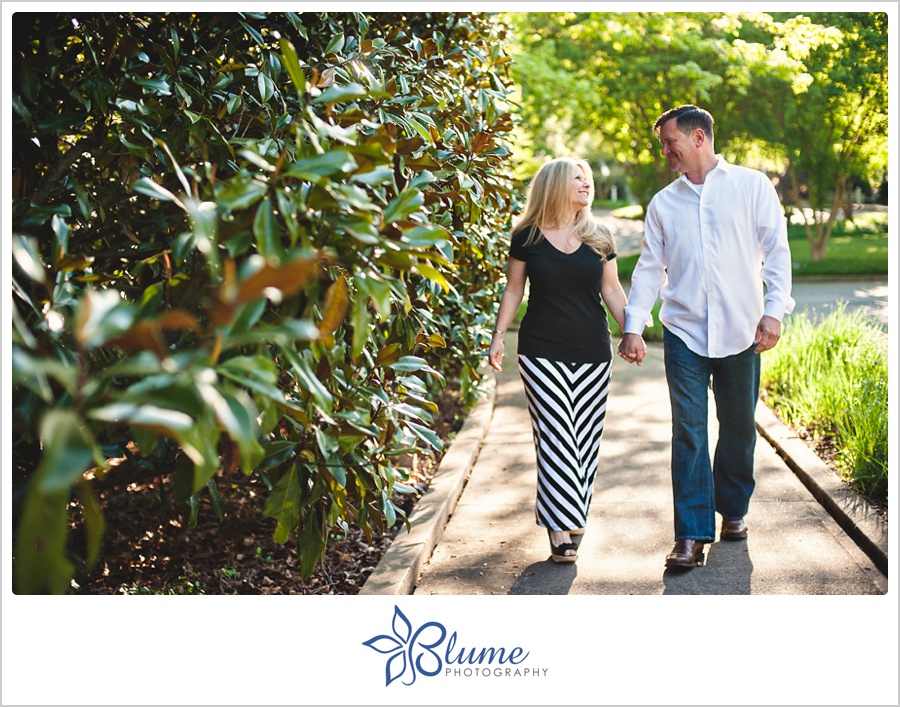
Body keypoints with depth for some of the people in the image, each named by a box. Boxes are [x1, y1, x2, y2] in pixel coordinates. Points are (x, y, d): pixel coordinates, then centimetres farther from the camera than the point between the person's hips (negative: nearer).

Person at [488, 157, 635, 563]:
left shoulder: (598, 238, 8)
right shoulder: (527, 237, 0)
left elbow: (612, 291, 11)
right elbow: (514, 290, 6)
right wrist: (498, 337, 0)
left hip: (592, 353, 3)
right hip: (541, 352, -3)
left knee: (586, 439, 3)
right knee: (555, 439, -8)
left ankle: (572, 518, 16)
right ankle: (562, 528, -5)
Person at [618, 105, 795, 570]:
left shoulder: (751, 186, 4)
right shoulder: (663, 203, 12)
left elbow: (776, 251, 0)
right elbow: (649, 268, 12)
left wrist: (773, 312, -10)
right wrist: (633, 326, 2)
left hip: (740, 333, -1)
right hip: (684, 334, 1)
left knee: (738, 427, 10)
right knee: (689, 431, -5)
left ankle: (732, 510, 31)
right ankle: (692, 535, -4)